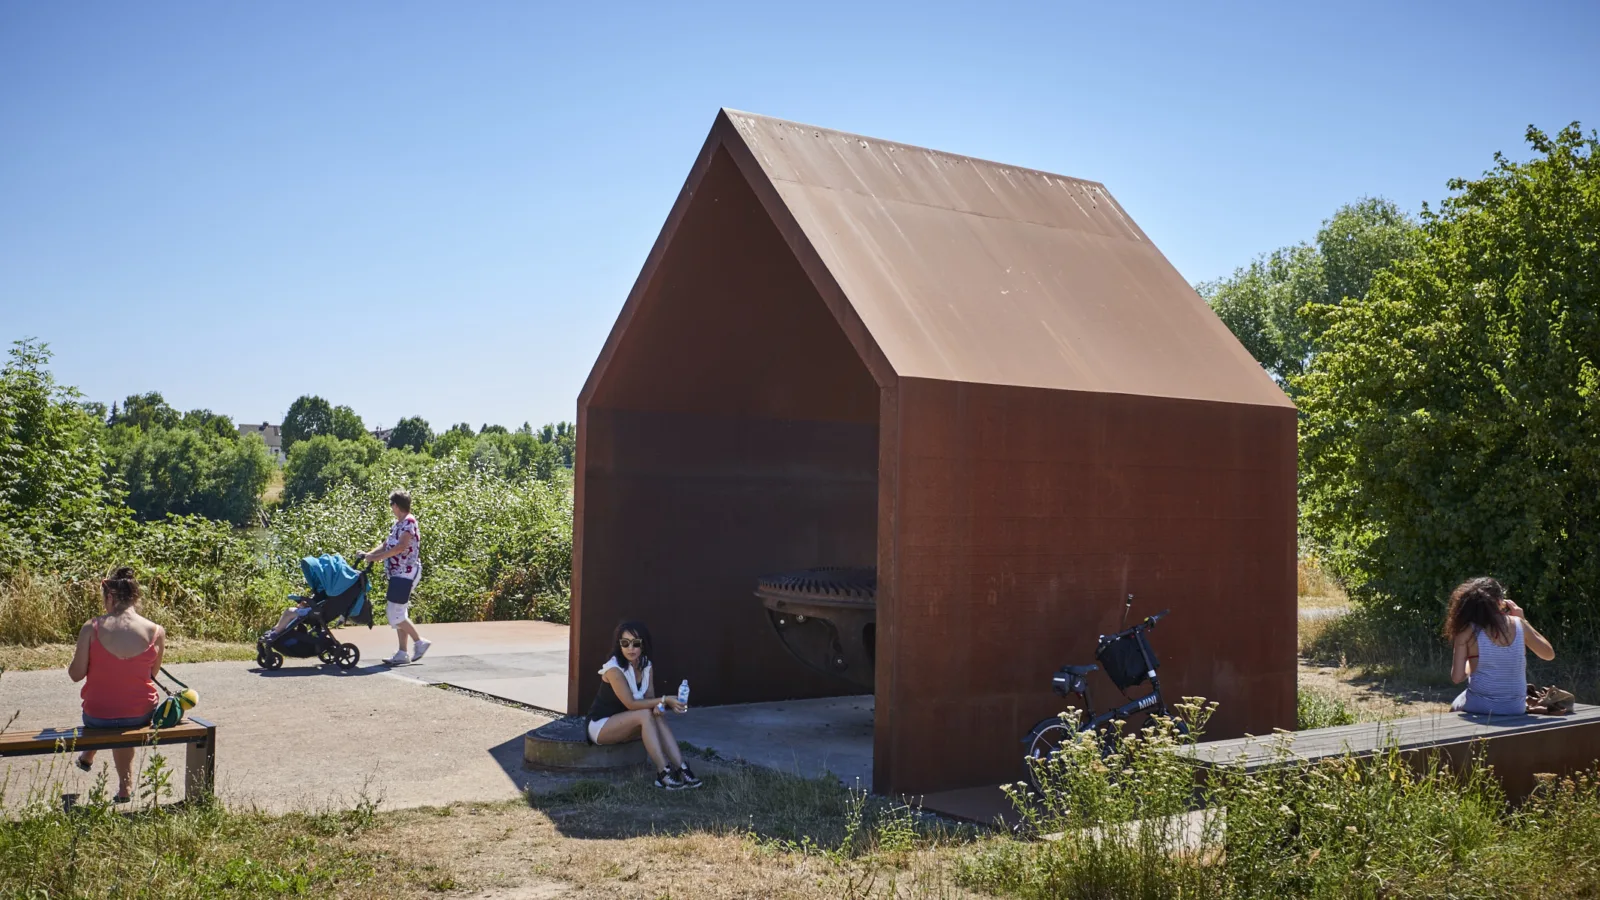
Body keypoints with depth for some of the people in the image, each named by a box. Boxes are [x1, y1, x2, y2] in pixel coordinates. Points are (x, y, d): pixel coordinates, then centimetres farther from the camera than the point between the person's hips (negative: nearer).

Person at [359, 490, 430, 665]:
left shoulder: (409, 522, -13)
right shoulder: (398, 523, 16)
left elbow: (401, 547, -25)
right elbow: (386, 544, 15)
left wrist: (375, 557, -23)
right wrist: (368, 554, 0)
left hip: (405, 573, -10)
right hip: (397, 573, 10)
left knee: (395, 614, -11)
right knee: (398, 613, 10)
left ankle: (419, 642, 0)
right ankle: (402, 653, 13)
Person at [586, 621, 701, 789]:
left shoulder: (647, 666, -2)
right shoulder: (613, 668, -25)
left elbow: (649, 698, -4)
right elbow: (631, 703, -28)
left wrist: (658, 705, -28)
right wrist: (664, 700, -32)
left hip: (622, 724, 7)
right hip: (600, 726, -7)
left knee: (658, 716, -21)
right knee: (645, 715, -30)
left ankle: (680, 769, -30)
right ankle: (664, 773, -32)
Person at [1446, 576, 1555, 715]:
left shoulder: (1467, 631, -8)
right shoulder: (1517, 624, -2)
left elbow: (1456, 678, -11)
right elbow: (1549, 654, 13)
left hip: (1480, 707, -3)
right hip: (1515, 708, 3)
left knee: (1454, 708, 33)